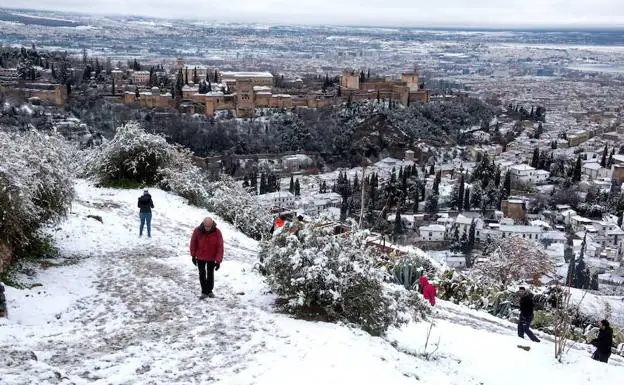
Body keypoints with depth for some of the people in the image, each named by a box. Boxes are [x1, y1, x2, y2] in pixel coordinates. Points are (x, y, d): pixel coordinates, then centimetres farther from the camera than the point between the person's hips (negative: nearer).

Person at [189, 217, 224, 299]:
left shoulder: (217, 232, -22)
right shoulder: (197, 230, -19)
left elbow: (220, 247, -19)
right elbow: (193, 242, -4)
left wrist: (218, 261, -21)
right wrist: (193, 256, 1)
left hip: (211, 258, 0)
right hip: (200, 257, 0)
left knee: (210, 274, 13)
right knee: (202, 274, 1)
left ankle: (209, 291, 28)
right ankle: (204, 292, 12)